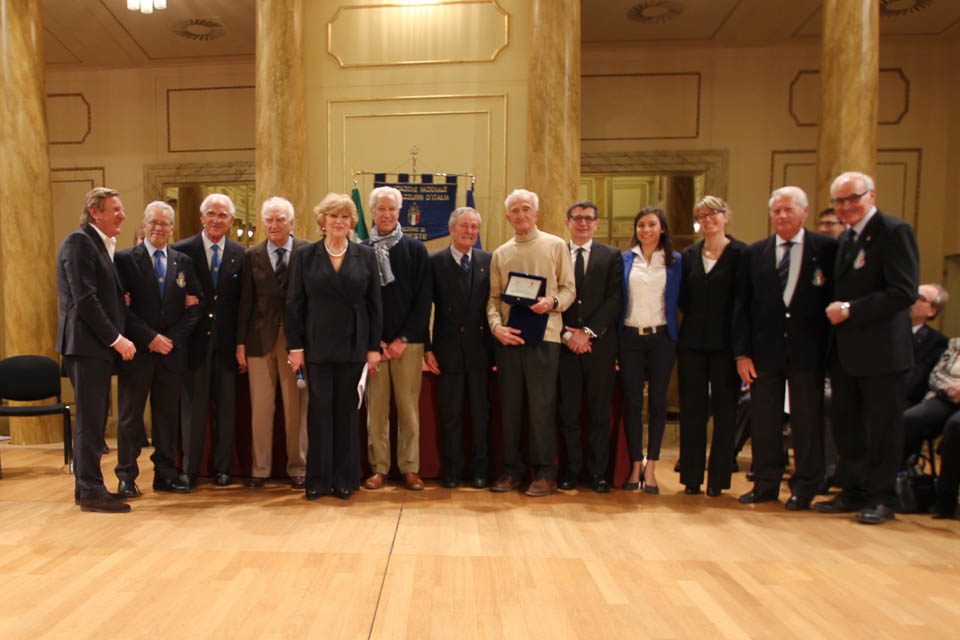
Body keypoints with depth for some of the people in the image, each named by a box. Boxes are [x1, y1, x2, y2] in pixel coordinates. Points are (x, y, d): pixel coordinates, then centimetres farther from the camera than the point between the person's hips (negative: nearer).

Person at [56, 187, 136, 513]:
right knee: (90, 419, -4)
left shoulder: (104, 244, 18)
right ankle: (91, 492, 3)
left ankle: (86, 486, 23)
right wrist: (116, 338, -17)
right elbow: (84, 299, -18)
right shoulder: (79, 241, -11)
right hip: (85, 342, -9)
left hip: (99, 343, 9)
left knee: (93, 417, 14)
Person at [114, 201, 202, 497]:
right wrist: (150, 338, -14)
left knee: (168, 416, 9)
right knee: (130, 416, 6)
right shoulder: (125, 259, 1)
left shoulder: (183, 262, 10)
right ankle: (126, 476, 17)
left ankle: (166, 473, 19)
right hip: (137, 351, -3)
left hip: (172, 351, 3)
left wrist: (172, 338, -6)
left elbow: (194, 307, 6)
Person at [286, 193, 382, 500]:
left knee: (347, 411, 6)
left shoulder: (365, 255, 5)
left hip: (353, 346, 0)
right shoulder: (304, 255, 5)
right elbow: (294, 303, 3)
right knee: (319, 410, 3)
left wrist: (374, 347, 0)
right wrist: (295, 345, -3)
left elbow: (374, 304, 4)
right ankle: (318, 480, 15)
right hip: (317, 346, 0)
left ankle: (345, 479, 17)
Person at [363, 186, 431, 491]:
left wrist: (403, 339, -6)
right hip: (373, 343, 1)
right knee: (375, 409, 3)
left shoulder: (416, 250, 5)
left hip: (408, 342, 0)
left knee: (409, 409, 3)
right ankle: (378, 468, 15)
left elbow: (423, 300, 1)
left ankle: (410, 468, 14)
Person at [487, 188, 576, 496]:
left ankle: (545, 473, 11)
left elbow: (569, 289, 5)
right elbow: (493, 297, 11)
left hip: (543, 336, -3)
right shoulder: (500, 254, 15)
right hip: (508, 338, 3)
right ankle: (512, 469, 20)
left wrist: (552, 302, -16)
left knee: (541, 407, -1)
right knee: (509, 407, 8)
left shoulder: (556, 246, 7)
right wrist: (497, 326, -6)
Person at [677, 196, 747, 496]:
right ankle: (691, 477, 17)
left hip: (725, 344, -3)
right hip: (692, 343, 4)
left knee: (724, 410, 5)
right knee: (692, 409, 7)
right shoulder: (689, 254, 9)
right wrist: (697, 319, 0)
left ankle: (718, 478, 16)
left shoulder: (741, 253, -3)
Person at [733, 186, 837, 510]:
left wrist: (827, 345, -6)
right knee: (763, 420, 9)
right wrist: (742, 352, -1)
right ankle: (766, 484, 23)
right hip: (765, 350, 2)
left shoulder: (827, 249, 0)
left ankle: (804, 488, 22)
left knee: (807, 420, 7)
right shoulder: (753, 253, 6)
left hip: (807, 350, -2)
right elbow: (741, 306, 5)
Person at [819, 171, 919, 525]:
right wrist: (836, 309, 3)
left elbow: (904, 293, -18)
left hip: (880, 349, -8)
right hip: (844, 349, 8)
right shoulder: (845, 238, 16)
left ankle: (881, 497, 17)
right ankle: (853, 491, 25)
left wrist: (850, 310, -17)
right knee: (846, 423, 13)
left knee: (883, 426, 4)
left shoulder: (894, 232, -9)